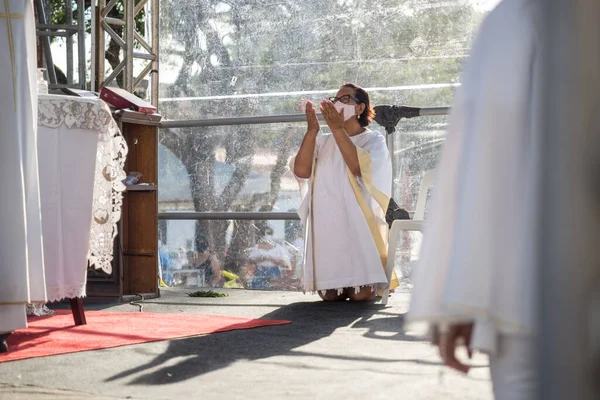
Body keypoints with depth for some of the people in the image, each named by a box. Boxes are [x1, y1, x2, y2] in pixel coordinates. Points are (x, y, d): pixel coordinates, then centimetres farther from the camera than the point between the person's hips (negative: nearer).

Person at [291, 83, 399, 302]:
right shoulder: (323, 142, 14)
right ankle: (343, 286, 32)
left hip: (360, 225, -4)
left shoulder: (373, 140, 3)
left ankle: (380, 284, 22)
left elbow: (358, 167, -19)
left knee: (360, 294, -11)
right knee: (329, 295, -1)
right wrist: (312, 130, -10)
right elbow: (301, 170, -5)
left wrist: (338, 129, -19)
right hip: (327, 228, 4)